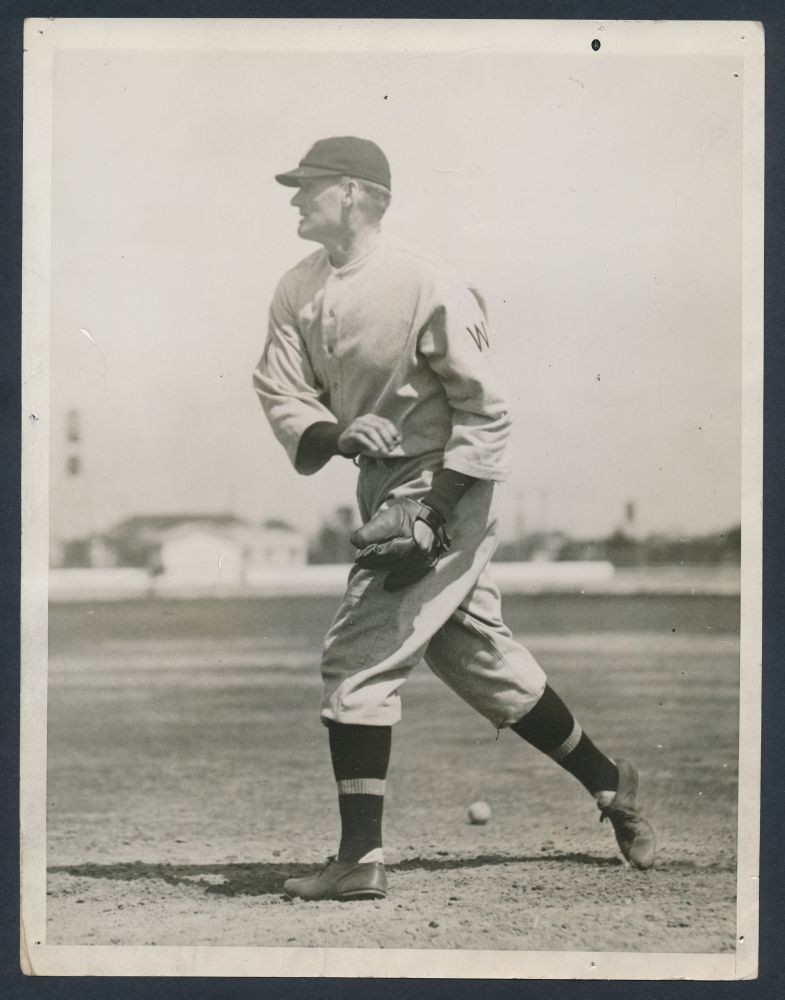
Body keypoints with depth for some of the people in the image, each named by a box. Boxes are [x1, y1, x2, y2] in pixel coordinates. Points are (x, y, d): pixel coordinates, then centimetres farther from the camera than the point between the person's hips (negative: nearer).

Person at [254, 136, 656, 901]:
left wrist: (436, 515, -21)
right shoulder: (298, 291, 3)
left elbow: (485, 411, -16)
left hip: (451, 488, -8)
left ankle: (361, 859, -7)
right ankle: (606, 783, 33)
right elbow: (280, 390, 0)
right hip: (384, 487, 8)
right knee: (477, 658, 17)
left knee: (358, 657, -13)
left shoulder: (429, 289, -18)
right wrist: (330, 438, -21)